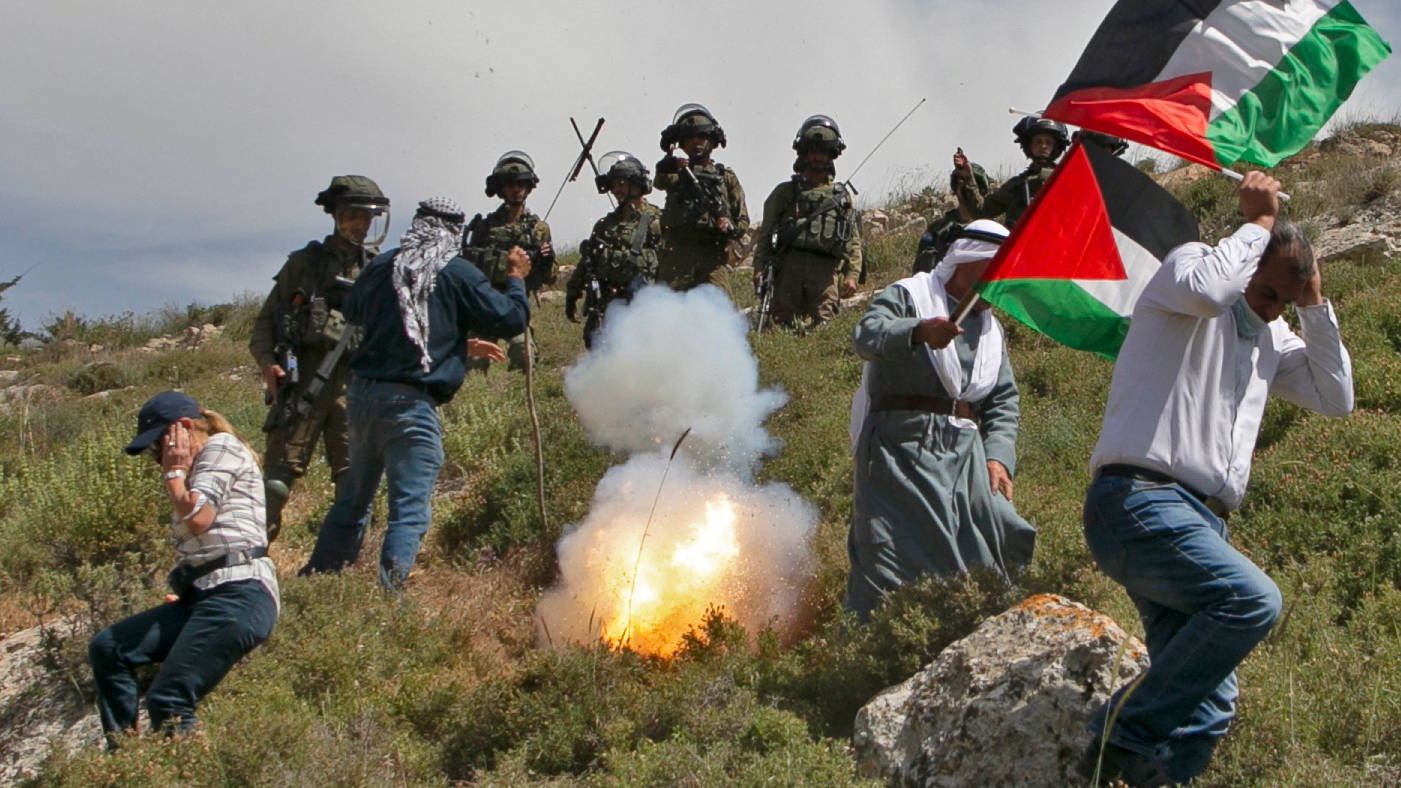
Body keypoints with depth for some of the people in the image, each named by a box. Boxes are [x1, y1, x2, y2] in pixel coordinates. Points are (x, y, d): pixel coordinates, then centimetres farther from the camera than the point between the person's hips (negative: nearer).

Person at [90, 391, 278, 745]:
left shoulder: (221, 447, 1)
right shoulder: (192, 473, 28)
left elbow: (198, 517, -14)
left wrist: (173, 473, 0)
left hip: (239, 593, -10)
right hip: (202, 596, 10)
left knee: (167, 703, -17)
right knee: (106, 649, 0)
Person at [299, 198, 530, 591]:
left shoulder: (380, 266, 8)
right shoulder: (457, 274, -5)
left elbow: (353, 312, 24)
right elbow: (510, 320, -1)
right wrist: (516, 278, 18)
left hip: (363, 393, 6)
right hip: (411, 402, -6)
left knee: (353, 498, 20)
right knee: (409, 510, -2)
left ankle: (315, 581, 27)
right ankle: (388, 593, -11)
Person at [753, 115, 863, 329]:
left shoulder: (842, 196, 20)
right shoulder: (784, 192, 17)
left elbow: (854, 242, 17)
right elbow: (765, 234, 12)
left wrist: (852, 275, 3)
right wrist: (759, 269, -2)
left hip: (825, 272, 1)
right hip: (789, 267, 0)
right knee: (786, 328, -6)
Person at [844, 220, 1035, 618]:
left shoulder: (990, 328, 24)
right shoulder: (908, 296, 1)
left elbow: (1004, 400, 19)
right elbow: (866, 335, -20)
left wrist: (997, 456, 1)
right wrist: (919, 331, -40)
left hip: (964, 451, 6)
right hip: (902, 447, -6)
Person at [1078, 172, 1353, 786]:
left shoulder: (1271, 338, 26)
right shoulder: (1188, 264, 1)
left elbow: (1335, 398, 22)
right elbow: (1206, 287, -24)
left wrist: (1314, 301, 15)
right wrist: (1260, 221, -9)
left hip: (1201, 523, 9)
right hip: (1138, 501, -9)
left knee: (1205, 712, 2)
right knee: (1252, 600, -30)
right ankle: (1127, 730, -21)